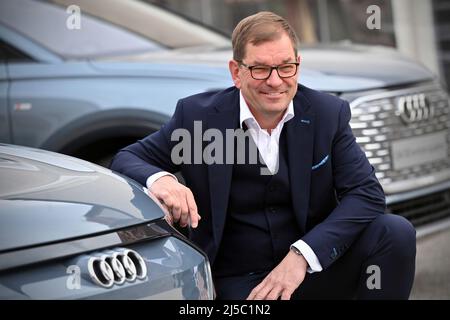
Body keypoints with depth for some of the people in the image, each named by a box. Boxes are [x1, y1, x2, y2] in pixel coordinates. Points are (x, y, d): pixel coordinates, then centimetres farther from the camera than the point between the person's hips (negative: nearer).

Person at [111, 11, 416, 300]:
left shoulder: (328, 113, -2)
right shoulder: (198, 115, -5)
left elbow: (367, 193, -9)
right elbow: (127, 158, 2)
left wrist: (301, 255, -23)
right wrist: (159, 179, -25)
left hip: (314, 268, 3)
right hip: (239, 281, -3)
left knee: (396, 232, -21)